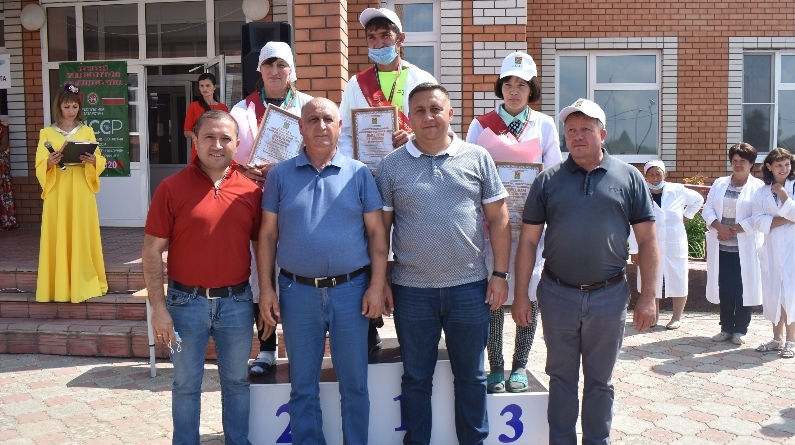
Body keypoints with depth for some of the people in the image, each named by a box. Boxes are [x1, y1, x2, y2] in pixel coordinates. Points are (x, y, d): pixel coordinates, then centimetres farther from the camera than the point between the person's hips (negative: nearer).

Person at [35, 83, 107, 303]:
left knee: (82, 235, 1)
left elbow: (100, 161, 3)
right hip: (57, 192, 0)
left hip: (81, 192, 0)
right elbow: (40, 166, 1)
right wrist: (50, 162, -21)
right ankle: (59, 285, 8)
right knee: (58, 236, 0)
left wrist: (92, 160, -19)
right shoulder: (47, 133, 6)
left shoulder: (87, 131, 8)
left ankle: (83, 282, 10)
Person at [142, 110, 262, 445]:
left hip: (237, 302, 2)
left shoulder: (251, 190, 0)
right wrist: (158, 308, -10)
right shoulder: (172, 188, -7)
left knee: (237, 381, 16)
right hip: (186, 302, -2)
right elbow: (152, 251, -6)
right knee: (186, 384, 13)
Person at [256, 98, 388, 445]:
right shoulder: (280, 175, 4)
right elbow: (268, 234, 5)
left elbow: (376, 232, 1)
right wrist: (266, 288, -1)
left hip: (351, 290, 0)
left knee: (354, 382, 10)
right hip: (297, 292, 1)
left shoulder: (359, 173, 2)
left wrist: (377, 286, -6)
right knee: (303, 384, 13)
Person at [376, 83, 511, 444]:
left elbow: (498, 219, 4)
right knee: (416, 377, 13)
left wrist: (500, 273, -1)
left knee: (470, 376, 14)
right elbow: (380, 226, 3)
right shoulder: (391, 165, 2)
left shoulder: (477, 158, 2)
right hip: (411, 290, 0)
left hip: (469, 286, 0)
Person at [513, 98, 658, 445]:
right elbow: (528, 240, 2)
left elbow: (647, 240, 2)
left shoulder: (629, 178, 1)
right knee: (561, 377, 13)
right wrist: (521, 295, -2)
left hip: (609, 296, 0)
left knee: (600, 380, 13)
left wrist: (648, 296, -2)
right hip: (557, 295, 1)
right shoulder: (548, 180, 2)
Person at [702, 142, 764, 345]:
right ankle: (726, 328, 17)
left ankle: (740, 330, 11)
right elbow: (707, 209, 6)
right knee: (725, 288, 8)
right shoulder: (719, 183, 13)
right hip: (721, 246, 4)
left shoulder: (758, 186, -1)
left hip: (746, 248, -4)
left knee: (743, 289, 1)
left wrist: (734, 229, -14)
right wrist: (719, 227, -11)